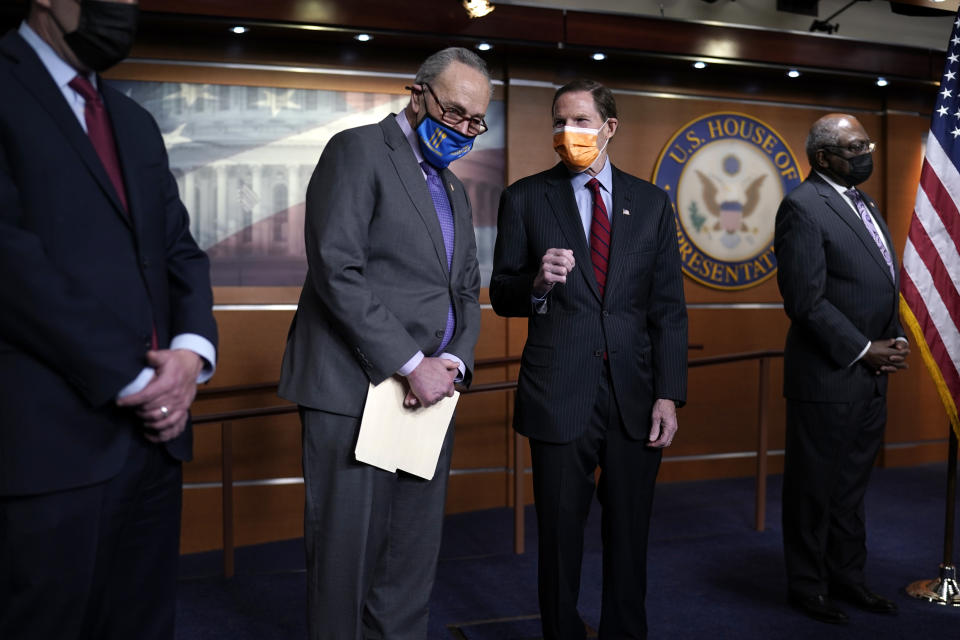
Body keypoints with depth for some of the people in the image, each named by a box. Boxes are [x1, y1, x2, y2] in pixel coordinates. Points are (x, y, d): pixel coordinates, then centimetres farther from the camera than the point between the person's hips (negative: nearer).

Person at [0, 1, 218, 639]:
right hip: (53, 439, -6)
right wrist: (130, 380, -13)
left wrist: (193, 348, -4)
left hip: (153, 427, 7)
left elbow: (182, 249, 15)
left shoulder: (138, 123, 19)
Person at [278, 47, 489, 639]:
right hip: (356, 390, -7)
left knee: (415, 555, 11)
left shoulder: (454, 189, 21)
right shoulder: (358, 151, -4)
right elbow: (337, 271, -15)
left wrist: (453, 361, -1)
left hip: (428, 390, 7)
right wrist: (412, 363, -16)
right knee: (348, 549, 1)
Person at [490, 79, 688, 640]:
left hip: (635, 396, 2)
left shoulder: (651, 202, 7)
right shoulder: (525, 198, 3)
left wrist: (669, 395, -2)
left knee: (630, 535, 12)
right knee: (561, 536, 9)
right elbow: (502, 298, 4)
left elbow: (669, 308, 5)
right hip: (560, 397, -1)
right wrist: (536, 282, -19)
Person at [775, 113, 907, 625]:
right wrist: (863, 351, -14)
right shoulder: (803, 207, -12)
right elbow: (806, 300, -18)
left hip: (872, 375, 8)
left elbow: (886, 283, 19)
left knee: (852, 484, 18)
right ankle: (807, 586, 21)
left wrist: (895, 341, 3)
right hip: (828, 376, -8)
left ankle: (846, 577, 32)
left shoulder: (863, 203, 15)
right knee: (814, 486, 6)